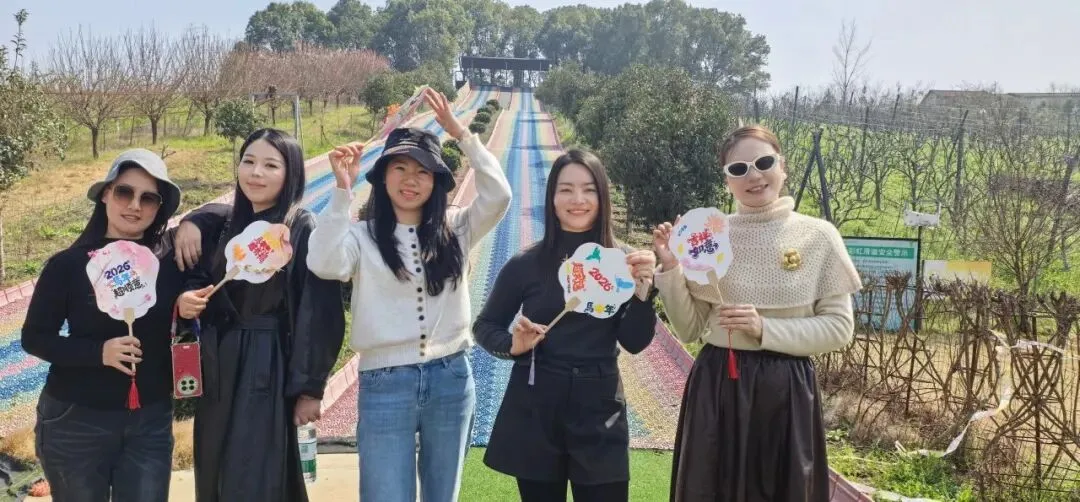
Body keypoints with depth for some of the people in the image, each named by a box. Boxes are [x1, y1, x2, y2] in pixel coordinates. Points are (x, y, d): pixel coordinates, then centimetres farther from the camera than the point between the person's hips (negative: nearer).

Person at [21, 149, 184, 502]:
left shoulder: (171, 262, -4)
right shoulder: (69, 264, -8)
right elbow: (34, 337, -4)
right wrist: (98, 352, -19)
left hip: (151, 421, 1)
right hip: (76, 421, -1)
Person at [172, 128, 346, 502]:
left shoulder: (305, 230, -9)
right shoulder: (225, 224, 8)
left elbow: (320, 313, -13)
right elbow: (196, 281, 15)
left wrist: (310, 387, -15)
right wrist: (185, 300, -9)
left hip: (271, 371, -6)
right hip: (220, 368, 6)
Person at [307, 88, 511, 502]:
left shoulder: (455, 229, 5)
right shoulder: (363, 235, -3)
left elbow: (498, 195, -9)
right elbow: (324, 264, -21)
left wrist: (460, 132, -11)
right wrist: (342, 190, -21)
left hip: (451, 380, 3)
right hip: (384, 385, -3)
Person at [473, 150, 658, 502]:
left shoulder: (622, 262, -2)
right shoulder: (526, 264, -5)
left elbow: (635, 342, -5)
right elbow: (484, 326, 5)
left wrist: (643, 287, -19)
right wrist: (513, 345, -14)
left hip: (599, 408, 0)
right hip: (535, 409, 0)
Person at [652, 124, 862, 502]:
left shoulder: (818, 236, -3)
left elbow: (839, 328, -3)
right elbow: (689, 330, 3)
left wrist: (766, 329, -14)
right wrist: (670, 269, -10)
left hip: (784, 390, -1)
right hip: (715, 388, 1)